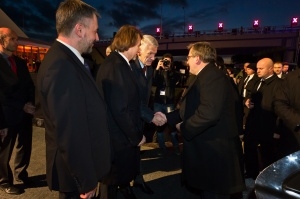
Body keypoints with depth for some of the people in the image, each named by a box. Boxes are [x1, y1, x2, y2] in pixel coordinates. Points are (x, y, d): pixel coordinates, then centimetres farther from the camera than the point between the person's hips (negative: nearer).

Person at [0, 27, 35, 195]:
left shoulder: (20, 62, 12)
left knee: (25, 145, 16)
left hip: (26, 111, 6)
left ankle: (21, 173, 37)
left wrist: (31, 103, -6)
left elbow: (30, 85, 11)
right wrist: (22, 106, -15)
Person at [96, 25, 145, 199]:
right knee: (114, 182, 14)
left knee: (123, 176, 27)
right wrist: (136, 136, -17)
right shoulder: (115, 66, -24)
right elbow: (120, 109, -28)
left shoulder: (119, 63, 8)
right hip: (119, 137, -9)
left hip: (124, 134, 10)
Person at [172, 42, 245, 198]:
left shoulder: (213, 77, -21)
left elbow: (209, 113, -34)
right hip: (205, 149, 10)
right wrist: (167, 117, 9)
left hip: (215, 151, -10)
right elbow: (189, 109, 16)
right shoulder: (201, 77, 14)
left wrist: (184, 128, -20)